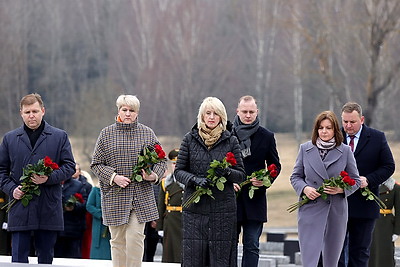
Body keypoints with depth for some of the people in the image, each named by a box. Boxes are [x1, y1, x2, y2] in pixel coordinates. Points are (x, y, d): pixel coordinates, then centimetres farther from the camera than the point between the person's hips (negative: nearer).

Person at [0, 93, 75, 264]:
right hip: (20, 209, 0)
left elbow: (70, 166, 4)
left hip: (49, 209, 0)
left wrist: (49, 178, -13)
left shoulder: (59, 137, 7)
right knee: (19, 257, -3)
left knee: (46, 257, 6)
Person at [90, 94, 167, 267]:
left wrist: (154, 175, -10)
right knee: (118, 240, 4)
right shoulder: (107, 134, 5)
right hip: (115, 196, 0)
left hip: (141, 196, 0)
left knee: (135, 237, -10)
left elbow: (161, 161, 11)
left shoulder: (147, 133, 7)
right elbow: (96, 164, 4)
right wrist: (113, 177, -12)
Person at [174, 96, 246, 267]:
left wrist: (227, 172, -14)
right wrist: (195, 180, -13)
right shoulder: (190, 139, 7)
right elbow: (178, 171, 6)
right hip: (195, 207, 0)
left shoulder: (231, 141, 6)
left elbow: (241, 175, 8)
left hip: (223, 207, 0)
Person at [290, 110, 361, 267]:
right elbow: (295, 176, 12)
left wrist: (341, 189, -11)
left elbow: (355, 180, 8)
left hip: (336, 211, 1)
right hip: (310, 209, -1)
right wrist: (304, 189, -9)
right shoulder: (305, 149, 6)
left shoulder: (345, 151, 4)